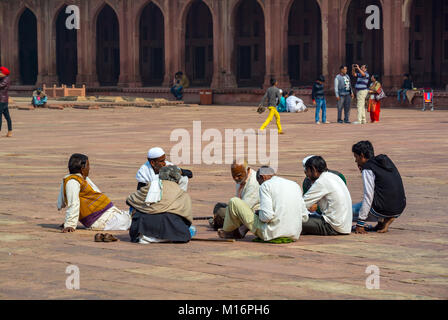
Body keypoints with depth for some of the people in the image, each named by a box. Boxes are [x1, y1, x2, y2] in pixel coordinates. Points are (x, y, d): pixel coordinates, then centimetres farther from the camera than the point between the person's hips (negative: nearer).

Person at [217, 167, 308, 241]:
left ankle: (227, 231, 35)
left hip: (272, 234, -7)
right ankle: (242, 231, 40)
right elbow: (304, 216, 12)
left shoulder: (265, 186, -7)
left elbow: (267, 216, -19)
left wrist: (259, 213, 4)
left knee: (234, 202, 10)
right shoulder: (295, 185, 12)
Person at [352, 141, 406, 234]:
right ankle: (386, 219, 10)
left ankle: (382, 220, -2)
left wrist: (360, 224, -13)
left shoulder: (368, 168, -9)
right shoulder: (386, 161, 14)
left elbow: (368, 196, -15)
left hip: (382, 210, -8)